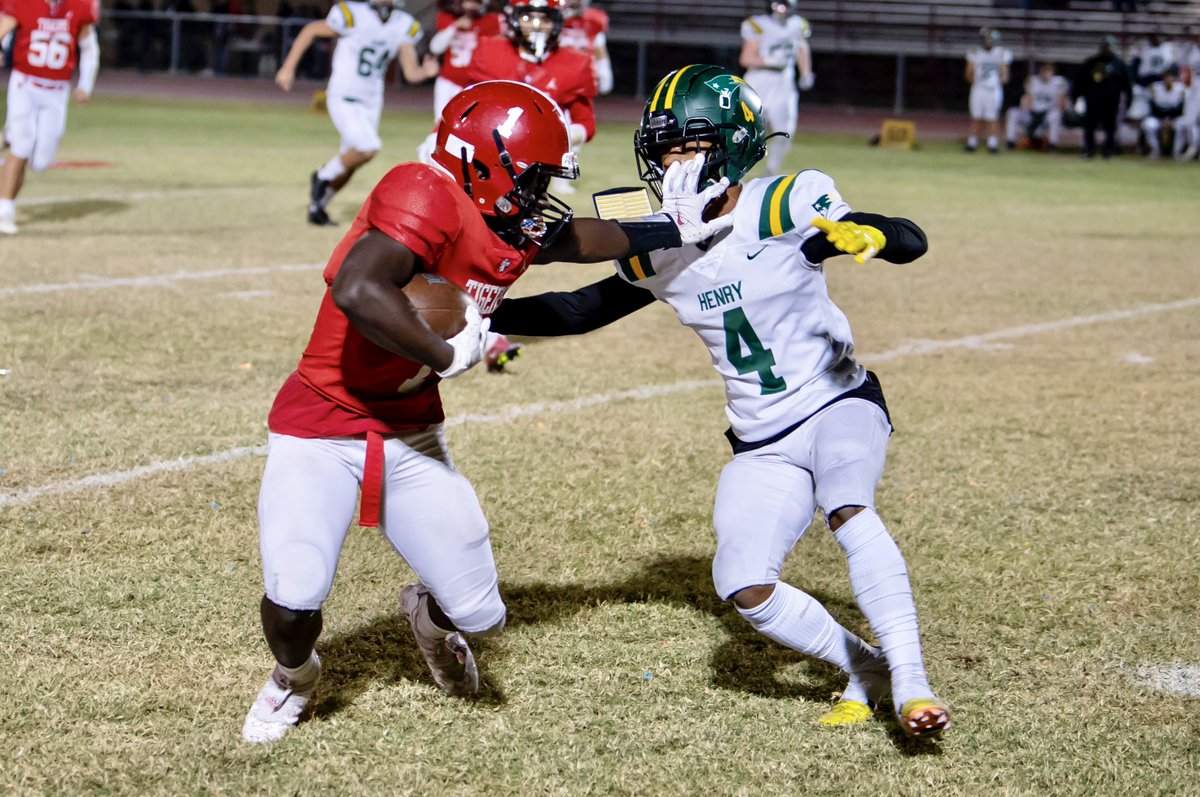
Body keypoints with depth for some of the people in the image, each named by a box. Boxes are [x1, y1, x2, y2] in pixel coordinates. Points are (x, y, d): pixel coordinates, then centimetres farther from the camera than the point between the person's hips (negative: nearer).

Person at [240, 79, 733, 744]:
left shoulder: (516, 230, 2)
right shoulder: (428, 196, -24)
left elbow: (573, 239, 25)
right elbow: (357, 292, -38)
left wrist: (676, 229, 23)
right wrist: (447, 354, -27)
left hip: (409, 437, 7)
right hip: (320, 431, -7)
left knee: (479, 615, 4)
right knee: (293, 599, -22)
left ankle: (430, 615, 42)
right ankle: (294, 675, 15)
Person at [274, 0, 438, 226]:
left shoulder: (404, 26, -2)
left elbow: (410, 72, -2)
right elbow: (311, 30, -5)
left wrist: (425, 72, -26)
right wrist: (288, 68, -3)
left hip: (372, 103, 6)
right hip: (343, 99, -6)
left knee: (348, 165, 12)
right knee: (367, 149, -24)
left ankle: (317, 206, 34)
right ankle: (323, 177, 2)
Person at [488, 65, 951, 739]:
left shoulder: (784, 209, -17)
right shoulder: (659, 252, 0)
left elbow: (913, 243, -25)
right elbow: (587, 310, 13)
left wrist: (868, 234, -48)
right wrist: (489, 318, 3)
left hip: (839, 405, -5)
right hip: (763, 443, 5)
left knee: (847, 510, -35)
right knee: (743, 587, -12)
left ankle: (911, 682, -30)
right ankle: (867, 670, 8)